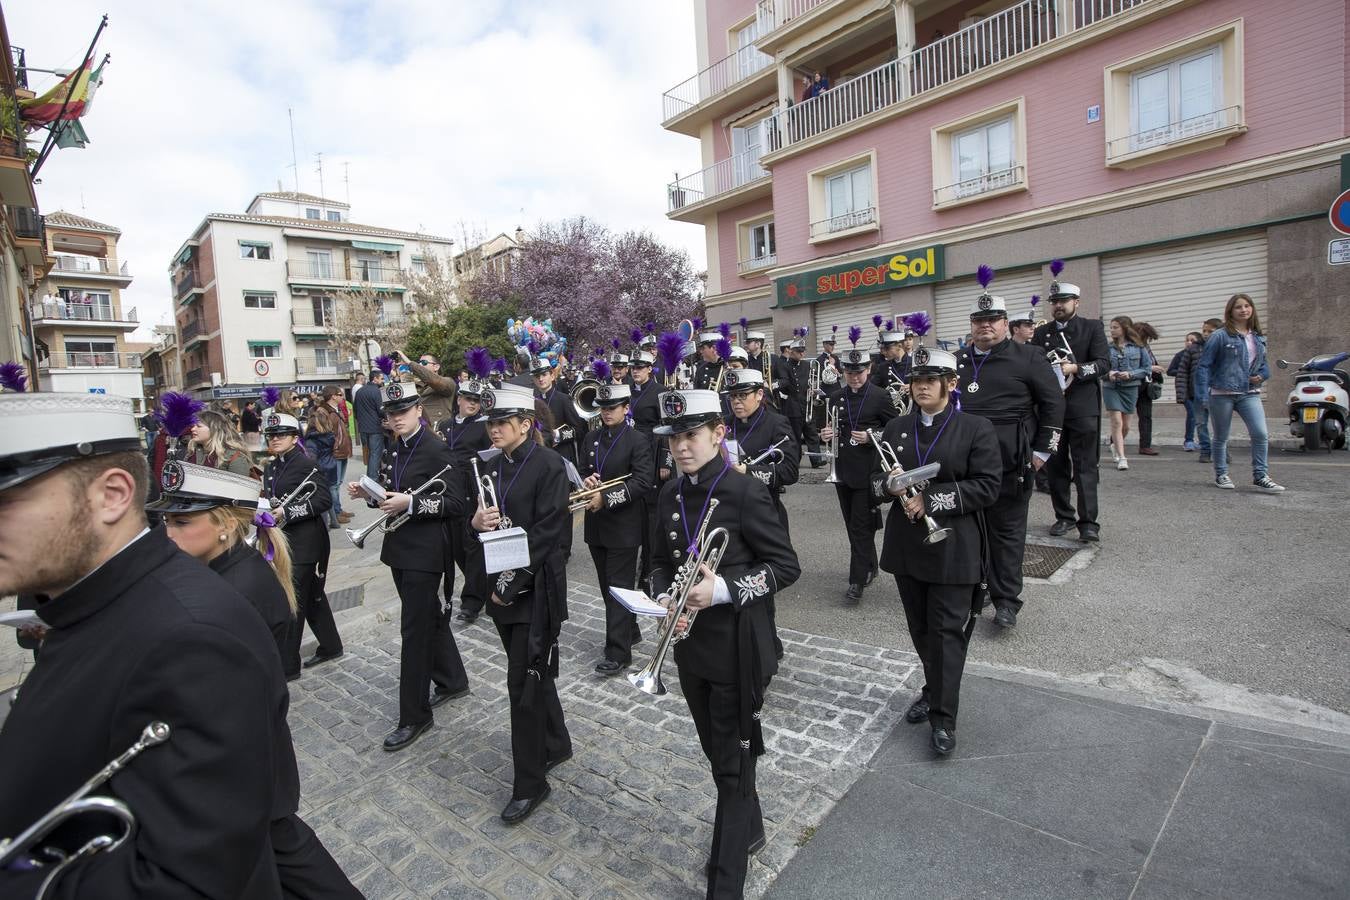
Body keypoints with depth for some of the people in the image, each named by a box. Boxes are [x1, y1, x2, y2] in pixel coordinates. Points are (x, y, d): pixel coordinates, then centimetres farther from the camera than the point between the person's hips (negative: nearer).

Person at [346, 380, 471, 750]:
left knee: (414, 629, -2)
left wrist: (410, 503, -27)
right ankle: (452, 680, 38)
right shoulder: (391, 451, 9)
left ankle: (414, 715, 11)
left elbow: (455, 503, -19)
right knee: (430, 617, 20)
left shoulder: (436, 450, -15)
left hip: (424, 552, -8)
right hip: (399, 548, 8)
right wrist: (368, 493, -2)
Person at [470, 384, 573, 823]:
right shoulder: (495, 466, 9)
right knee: (534, 669, 20)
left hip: (536, 586, -7)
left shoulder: (548, 464, -14)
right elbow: (485, 521, 14)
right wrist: (478, 521, -10)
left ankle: (530, 784, 15)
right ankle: (556, 743, 40)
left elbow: (547, 532, -18)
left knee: (524, 681, -1)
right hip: (502, 582, 7)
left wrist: (512, 585, -18)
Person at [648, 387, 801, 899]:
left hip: (736, 648, -6)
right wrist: (664, 598, -10)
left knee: (732, 762, 6)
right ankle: (749, 830, 48)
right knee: (716, 751, 23)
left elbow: (786, 566, -13)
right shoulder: (670, 496, 2)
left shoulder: (745, 492, -17)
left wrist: (723, 589, -25)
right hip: (690, 643, 7)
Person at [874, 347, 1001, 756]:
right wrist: (893, 486, -12)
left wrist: (931, 500, -19)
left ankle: (943, 717, 10)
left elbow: (986, 487, -11)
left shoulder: (977, 428, -5)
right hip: (906, 544, 5)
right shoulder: (896, 428, 8)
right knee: (920, 627, 16)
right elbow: (878, 474, 11)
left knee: (947, 630, 0)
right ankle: (934, 689, 37)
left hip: (952, 548, -4)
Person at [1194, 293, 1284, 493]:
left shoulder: (1258, 338, 11)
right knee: (1221, 438, 8)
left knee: (1261, 434, -11)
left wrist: (1262, 375, -1)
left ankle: (1260, 476, 0)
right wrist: (1203, 397, -14)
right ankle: (1221, 475, 23)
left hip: (1250, 394, 4)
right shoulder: (1220, 336, -6)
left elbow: (1264, 363, 23)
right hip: (1222, 394, -4)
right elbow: (1203, 366, -8)